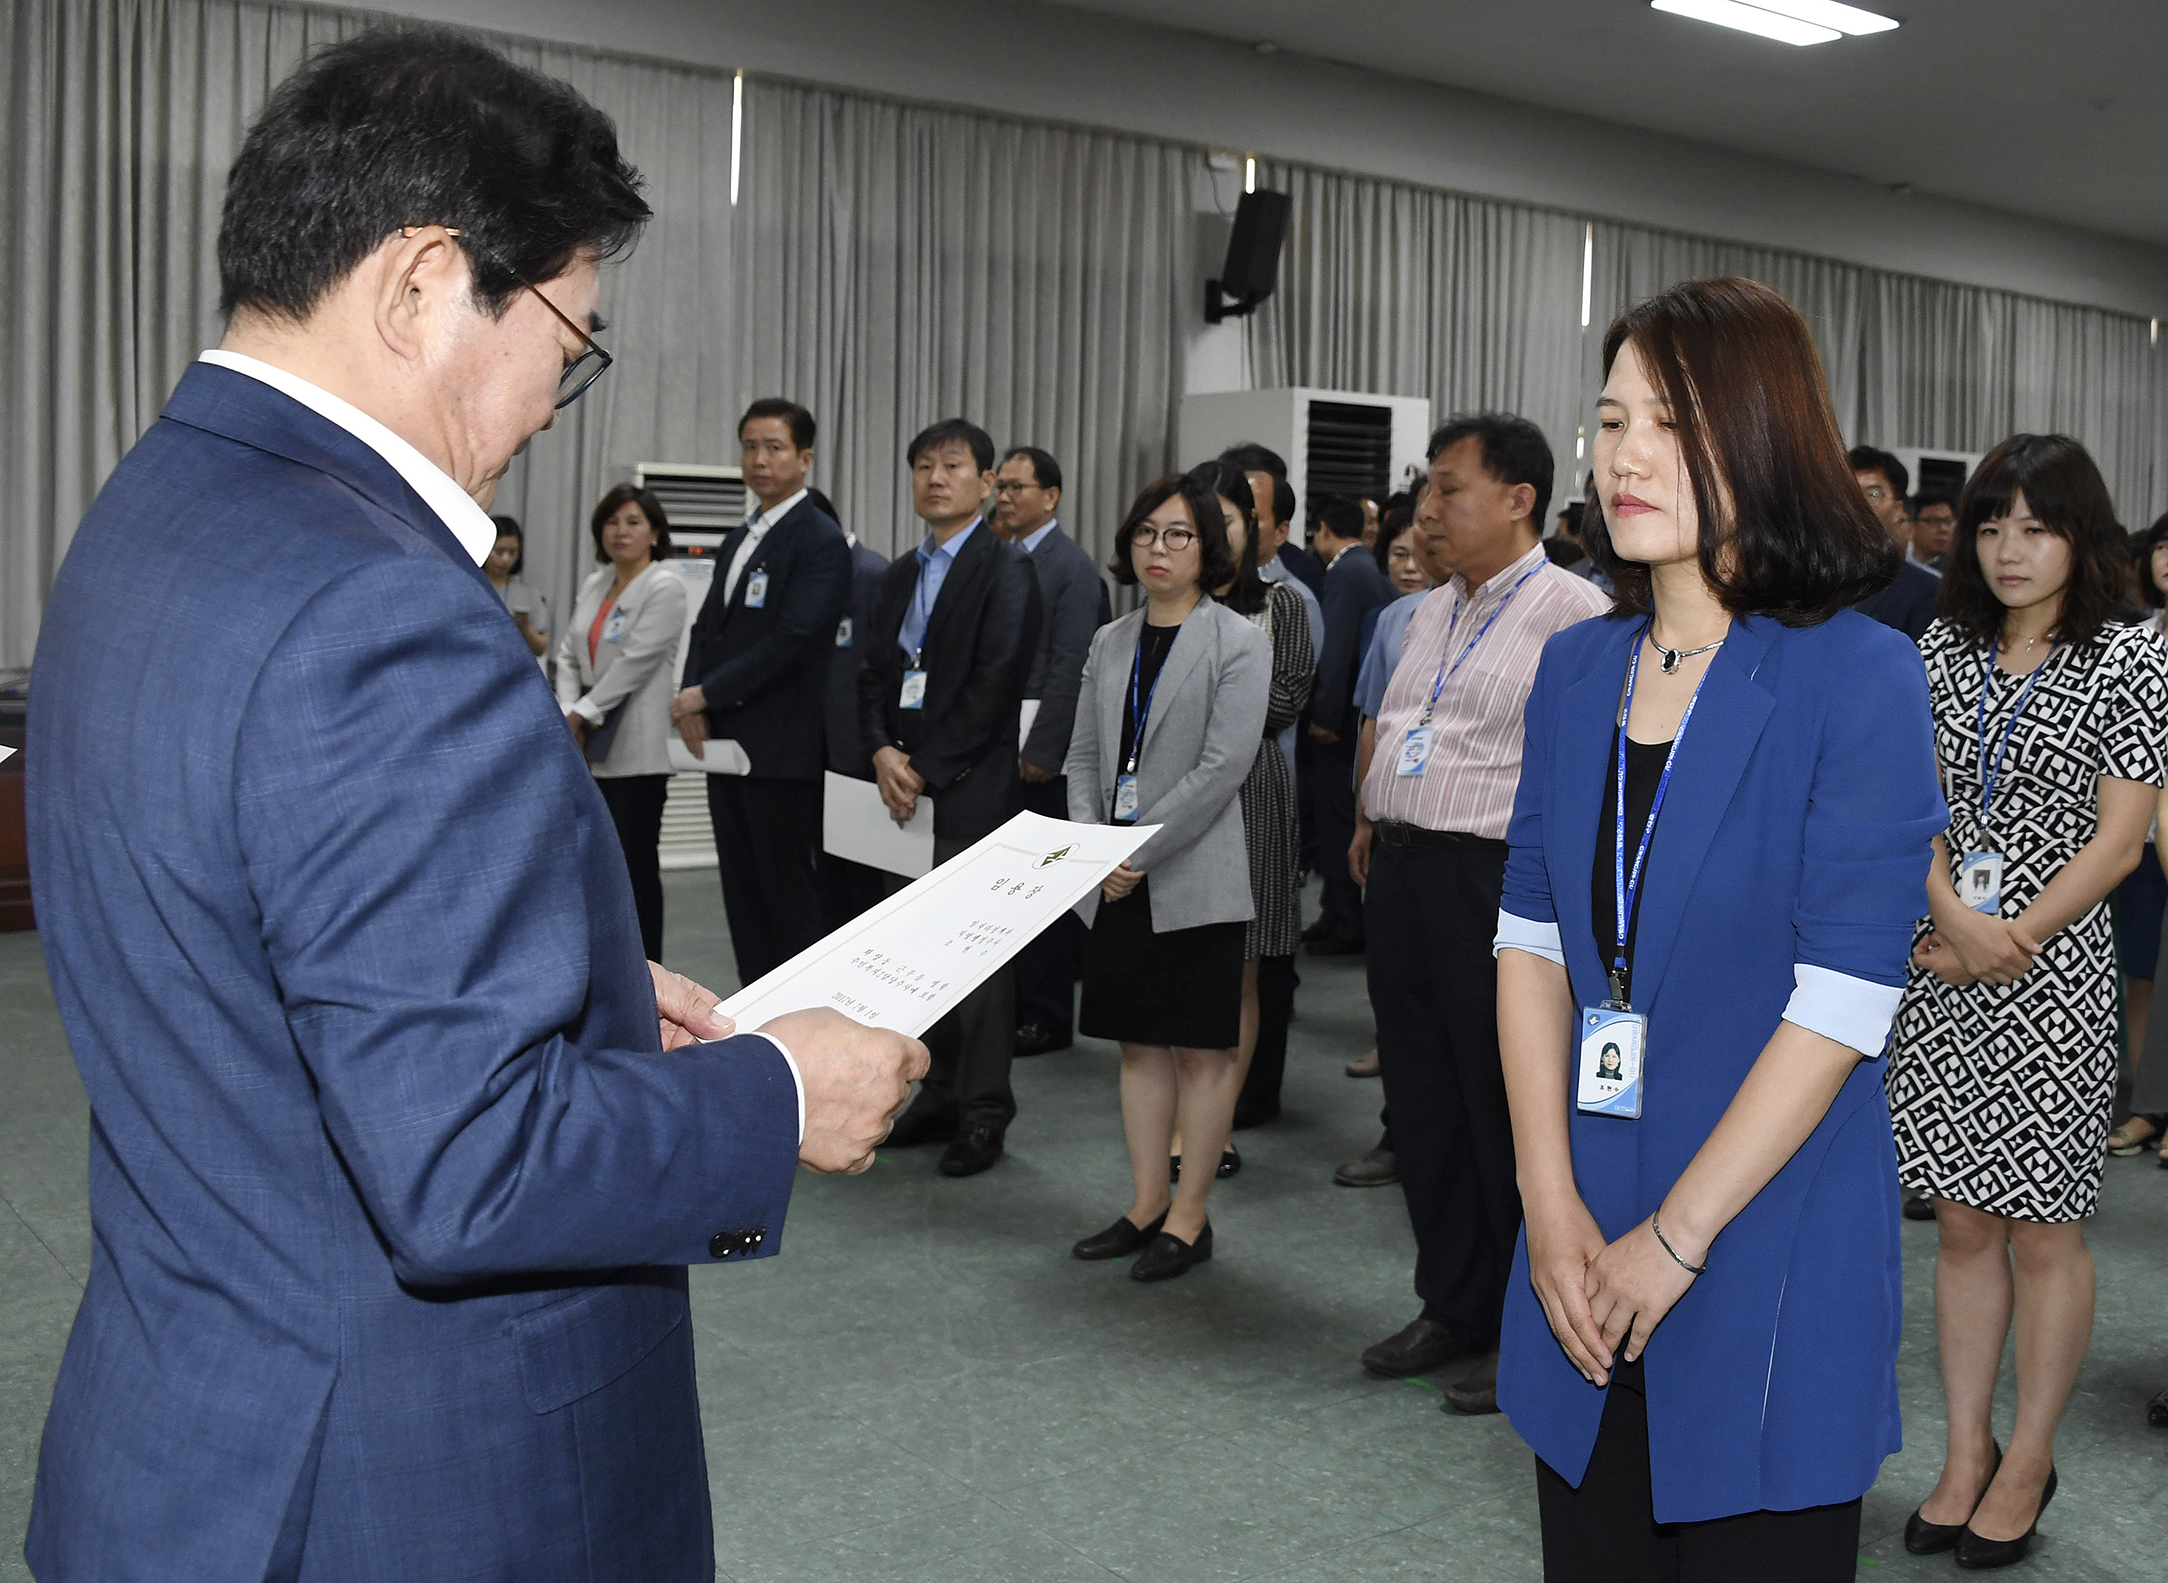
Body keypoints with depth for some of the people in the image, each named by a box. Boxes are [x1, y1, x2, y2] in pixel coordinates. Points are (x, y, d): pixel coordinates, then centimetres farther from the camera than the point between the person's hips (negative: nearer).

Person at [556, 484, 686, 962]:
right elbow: (569, 654, 12)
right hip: (590, 749, 7)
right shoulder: (593, 585, 15)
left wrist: (583, 712, -11)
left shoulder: (664, 587, -8)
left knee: (636, 865, -3)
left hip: (634, 750, -7)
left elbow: (635, 661, -14)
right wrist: (569, 713, -4)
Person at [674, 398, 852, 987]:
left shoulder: (820, 541, -9)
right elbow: (709, 625, 17)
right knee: (743, 895, 12)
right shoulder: (739, 540, 18)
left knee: (791, 899, -3)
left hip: (782, 752, -8)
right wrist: (693, 702, -1)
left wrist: (706, 694, -14)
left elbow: (792, 640, -18)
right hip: (727, 742, 9)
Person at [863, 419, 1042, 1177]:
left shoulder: (1006, 568, -5)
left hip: (973, 788, -6)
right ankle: (940, 1095, 19)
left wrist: (927, 772, -13)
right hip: (908, 783, 7)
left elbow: (993, 687, -13)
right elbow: (877, 675, 15)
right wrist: (882, 751, -4)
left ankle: (984, 1113, 7)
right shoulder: (901, 574, 18)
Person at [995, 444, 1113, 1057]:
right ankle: (1010, 1001, 21)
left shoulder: (1071, 566, -9)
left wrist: (1041, 751, -18)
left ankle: (1048, 1015, 11)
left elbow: (1069, 668, -15)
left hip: (1041, 751, -7)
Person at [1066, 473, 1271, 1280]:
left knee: (1202, 1047, 3)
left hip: (1194, 876, -6)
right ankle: (1147, 1204, 23)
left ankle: (1189, 1216, 12)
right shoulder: (1110, 642, 13)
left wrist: (1140, 854, -16)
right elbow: (1084, 754, 13)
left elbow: (1222, 766, -14)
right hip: (1116, 879, 6)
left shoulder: (1238, 643, -6)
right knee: (1139, 1041, 12)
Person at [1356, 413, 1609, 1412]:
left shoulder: (1575, 615, -10)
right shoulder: (1431, 613, 17)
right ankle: (1452, 1306, 29)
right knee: (1422, 1103, 14)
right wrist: (1374, 818, 15)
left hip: (1497, 880, -8)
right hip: (1399, 872, 8)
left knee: (1508, 1114, 1)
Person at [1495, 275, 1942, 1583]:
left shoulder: (1860, 678, -11)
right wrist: (1553, 1204, -6)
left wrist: (1677, 1237, -14)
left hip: (1767, 1259, -4)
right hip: (1588, 1237, 5)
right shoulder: (1578, 669, 5)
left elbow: (1843, 998, -16)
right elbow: (1532, 938, 4)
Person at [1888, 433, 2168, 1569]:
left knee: (2043, 1229, 6)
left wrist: (2009, 943, -13)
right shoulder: (1944, 654, 7)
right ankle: (1965, 1457, 21)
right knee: (1963, 1222, 10)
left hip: (2057, 975, -3)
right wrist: (1955, 922, -12)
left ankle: (2028, 1464, 20)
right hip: (1946, 975, 3)